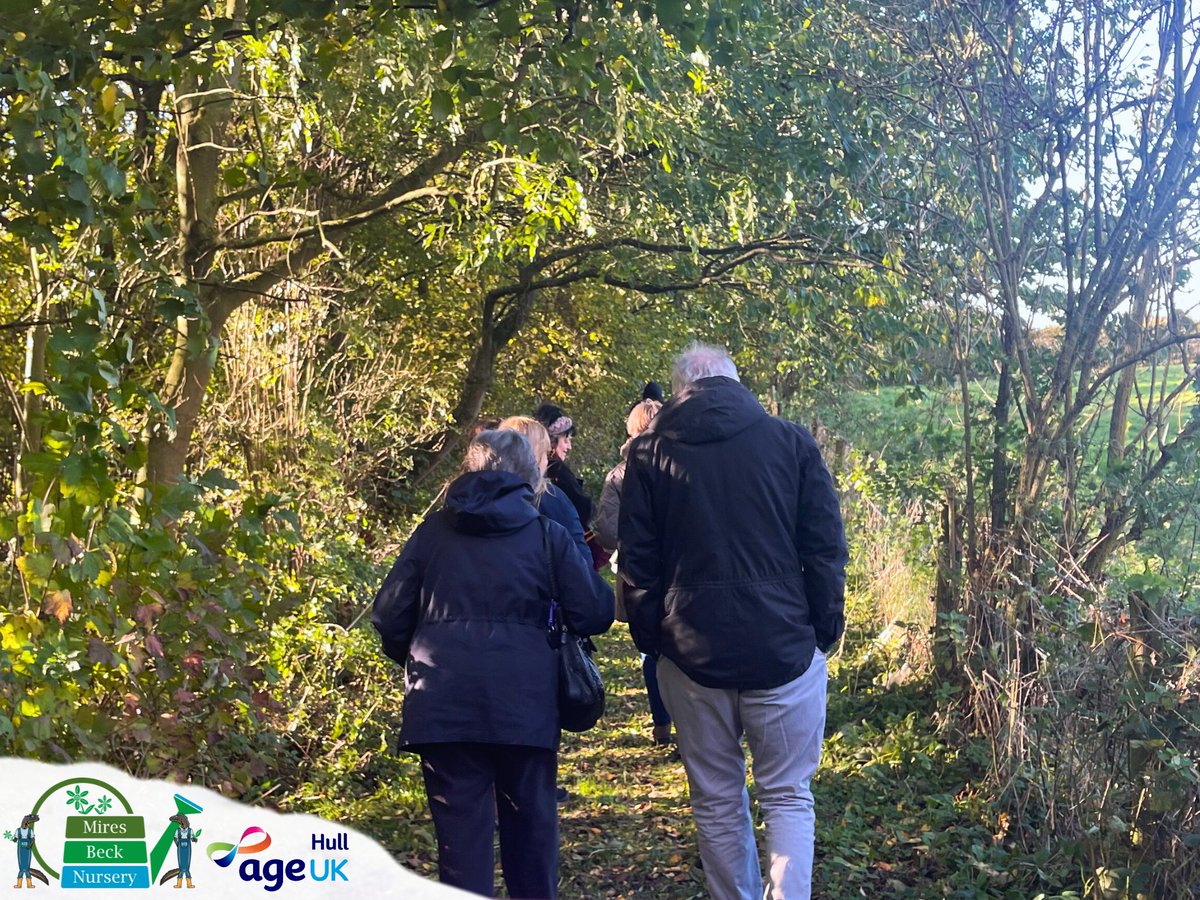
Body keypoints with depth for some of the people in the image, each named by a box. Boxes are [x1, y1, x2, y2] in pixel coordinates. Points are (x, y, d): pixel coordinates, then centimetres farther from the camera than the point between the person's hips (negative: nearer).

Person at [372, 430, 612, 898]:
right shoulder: (547, 535, 5)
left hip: (444, 702, 0)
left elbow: (389, 616, 7)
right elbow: (592, 616, 2)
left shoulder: (433, 531, 9)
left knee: (461, 825, 5)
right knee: (530, 821, 17)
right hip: (523, 702, 0)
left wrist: (417, 660, 26)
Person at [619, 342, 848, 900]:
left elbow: (637, 562, 3)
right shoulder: (791, 442, 2)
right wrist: (825, 630, 7)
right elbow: (825, 549, 1)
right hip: (783, 647, 0)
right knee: (788, 796, 8)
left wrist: (650, 637, 11)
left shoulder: (649, 453, 2)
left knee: (716, 801, 12)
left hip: (691, 652, 1)